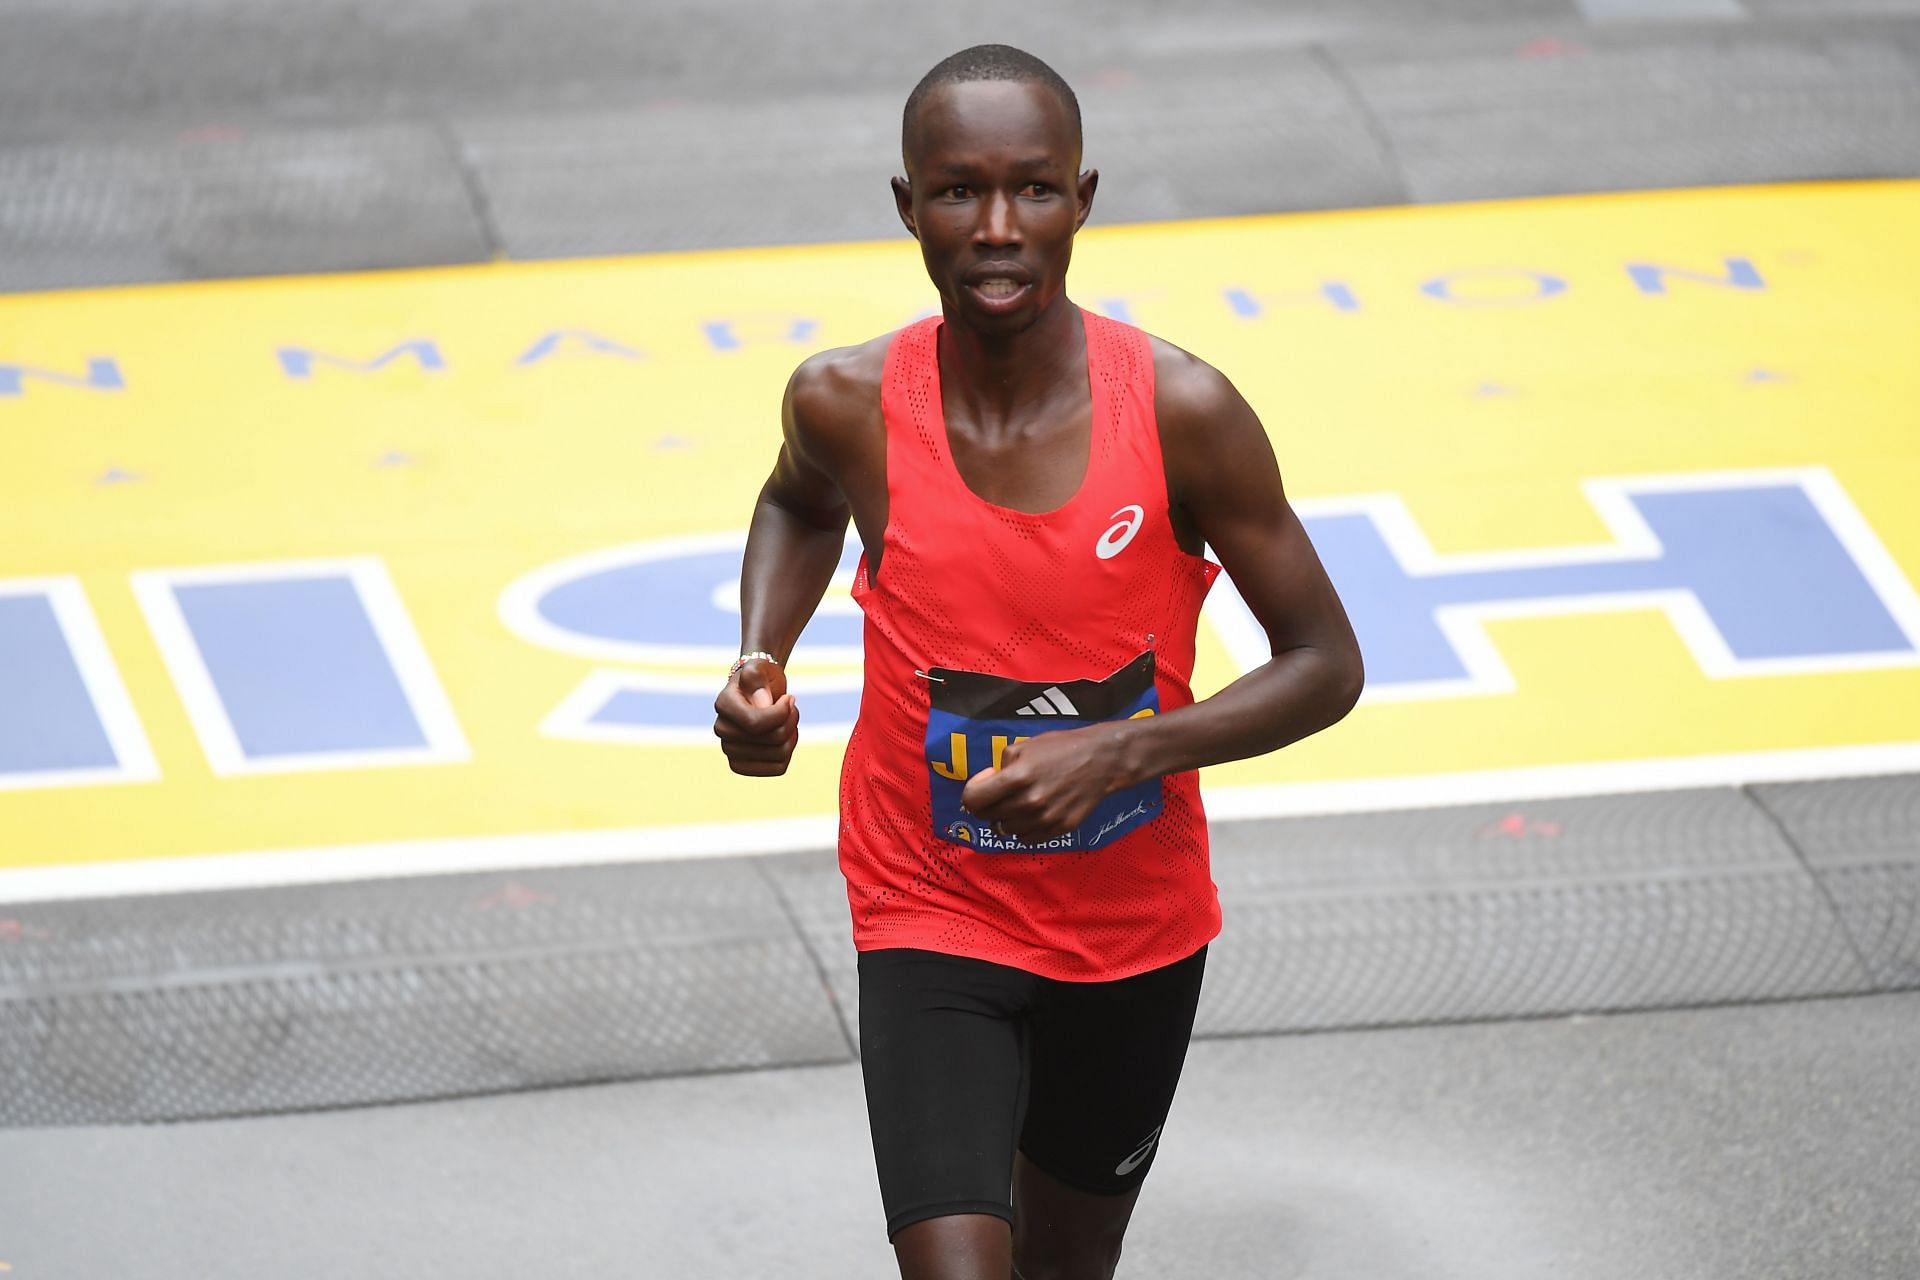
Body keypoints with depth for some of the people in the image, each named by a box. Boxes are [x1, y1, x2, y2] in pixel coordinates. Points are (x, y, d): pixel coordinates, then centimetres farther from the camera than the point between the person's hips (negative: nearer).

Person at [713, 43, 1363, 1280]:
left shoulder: (1181, 412, -19)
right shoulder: (851, 405, -15)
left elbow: (1326, 665, -10)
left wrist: (1119, 753, -24)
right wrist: (762, 662, -7)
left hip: (1137, 929, 1)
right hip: (933, 926, -1)